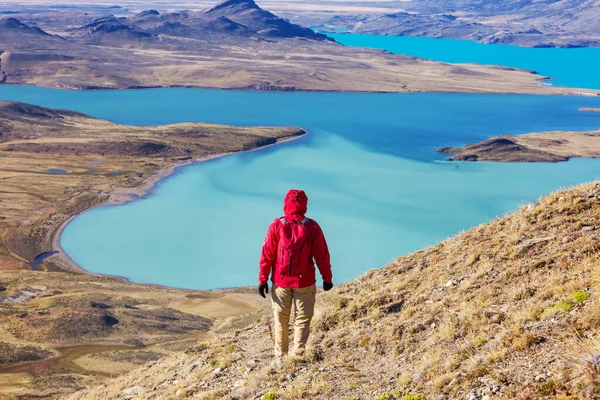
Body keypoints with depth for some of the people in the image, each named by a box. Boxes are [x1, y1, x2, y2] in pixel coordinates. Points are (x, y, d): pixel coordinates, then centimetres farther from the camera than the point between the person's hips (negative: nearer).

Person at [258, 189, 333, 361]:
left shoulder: (277, 225, -6)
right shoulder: (312, 227, -7)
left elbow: (267, 255, -4)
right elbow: (322, 256, -3)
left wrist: (263, 279, 3)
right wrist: (327, 279, 7)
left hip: (281, 281, 1)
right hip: (305, 282, -1)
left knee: (281, 319, 12)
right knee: (303, 319, 9)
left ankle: (280, 355, 20)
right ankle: (298, 354, 6)